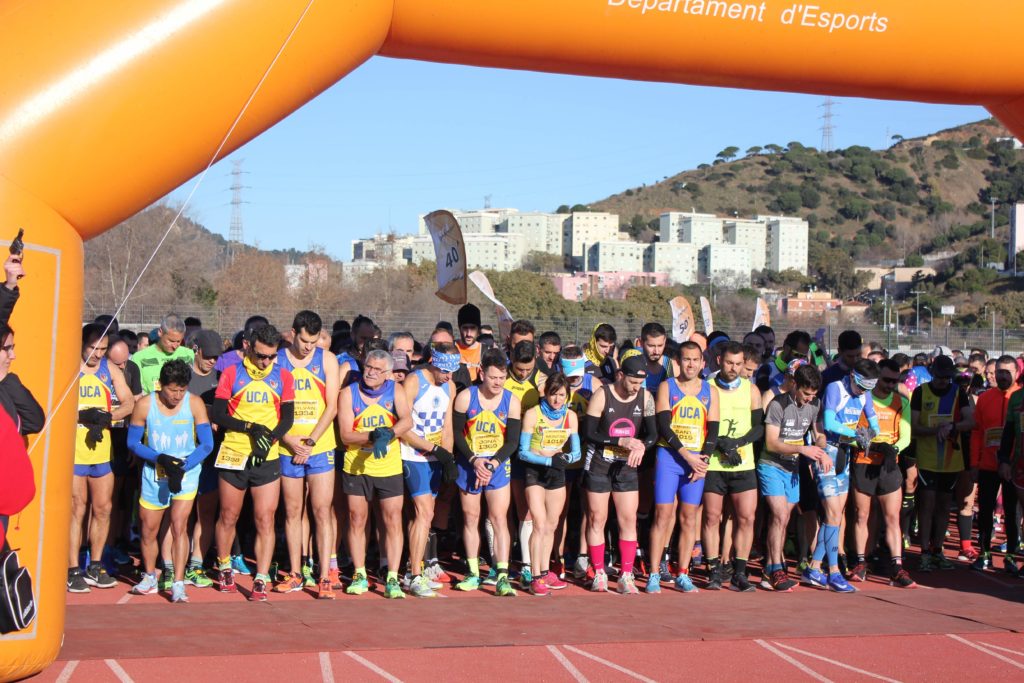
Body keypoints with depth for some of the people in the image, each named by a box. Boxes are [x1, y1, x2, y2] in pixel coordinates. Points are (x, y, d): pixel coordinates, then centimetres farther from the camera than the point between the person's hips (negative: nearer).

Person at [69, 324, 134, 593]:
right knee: (76, 509, -3)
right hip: (73, 450, -5)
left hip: (101, 450, 5)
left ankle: (95, 567, 22)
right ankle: (73, 570, 4)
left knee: (103, 508, 9)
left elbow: (128, 403, 6)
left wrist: (107, 416, -11)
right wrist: (82, 416, -23)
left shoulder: (110, 370, 10)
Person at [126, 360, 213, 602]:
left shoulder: (194, 403, -9)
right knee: (149, 530, 10)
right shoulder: (145, 405, -8)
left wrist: (182, 466, -17)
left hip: (187, 474, -2)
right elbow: (133, 442, -1)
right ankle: (150, 577, 32)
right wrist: (159, 459, -16)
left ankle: (178, 585, -10)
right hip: (154, 474, 2)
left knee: (179, 526, -13)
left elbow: (207, 443, -5)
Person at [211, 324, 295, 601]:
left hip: (267, 458, 0)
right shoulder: (231, 373, 0)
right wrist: (251, 428, -15)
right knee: (229, 516, 11)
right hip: (233, 455, 0)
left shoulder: (283, 376, 5)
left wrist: (269, 438, -13)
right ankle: (224, 568, 32)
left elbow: (288, 417, 5)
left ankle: (261, 581, -3)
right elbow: (218, 414, -3)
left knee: (265, 520, -5)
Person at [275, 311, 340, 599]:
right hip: (288, 449, 1)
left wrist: (310, 442, -10)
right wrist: (289, 440, -11)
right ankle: (296, 573, 17)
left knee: (322, 512, -4)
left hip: (320, 448, -1)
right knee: (293, 512, 8)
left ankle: (325, 576, -4)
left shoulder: (327, 360, 2)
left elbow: (332, 407, -2)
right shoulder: (277, 360, 2)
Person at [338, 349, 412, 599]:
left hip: (390, 468, 0)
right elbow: (346, 435, -8)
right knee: (357, 520, 6)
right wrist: (373, 436, -22)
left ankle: (392, 579, 2)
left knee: (393, 521, -3)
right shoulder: (349, 393, -1)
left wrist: (388, 434, -31)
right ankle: (359, 575, 18)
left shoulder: (395, 391, 1)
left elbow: (407, 421, -14)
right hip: (356, 467, 0)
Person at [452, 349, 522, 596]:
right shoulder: (465, 397, -6)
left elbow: (512, 441, -3)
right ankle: (473, 574, 17)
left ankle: (502, 577, -9)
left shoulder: (511, 401, -4)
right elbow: (456, 433, -2)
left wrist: (491, 464, -14)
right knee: (470, 518, 6)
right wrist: (474, 460, -14)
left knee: (499, 519, -7)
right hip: (469, 466, 0)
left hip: (498, 467, 0)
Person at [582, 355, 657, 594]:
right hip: (598, 465, -3)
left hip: (627, 467, 3)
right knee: (597, 519, 3)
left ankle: (626, 576, 7)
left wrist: (641, 446, -24)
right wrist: (622, 441, -23)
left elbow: (652, 434, -1)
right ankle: (599, 574, 14)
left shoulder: (645, 397, -3)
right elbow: (588, 433, -15)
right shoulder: (602, 395, -13)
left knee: (629, 520, 1)